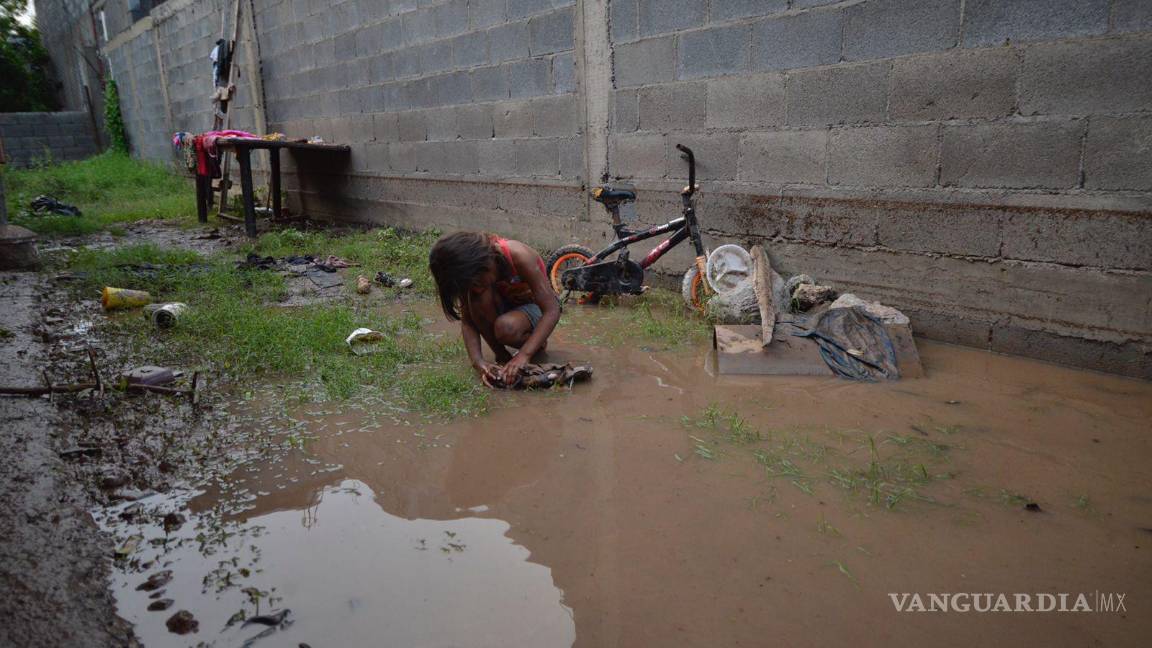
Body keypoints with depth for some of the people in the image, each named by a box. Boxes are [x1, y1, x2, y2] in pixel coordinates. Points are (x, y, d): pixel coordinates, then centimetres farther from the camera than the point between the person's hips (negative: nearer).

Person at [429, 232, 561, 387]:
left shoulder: (518, 256, -35)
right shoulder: (470, 272, -23)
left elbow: (552, 310, -35)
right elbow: (467, 321, -18)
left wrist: (524, 355, -45)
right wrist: (478, 361, -36)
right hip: (506, 303, 4)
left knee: (506, 327, -36)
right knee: (478, 299, -30)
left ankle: (535, 342, -3)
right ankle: (502, 356, -13)